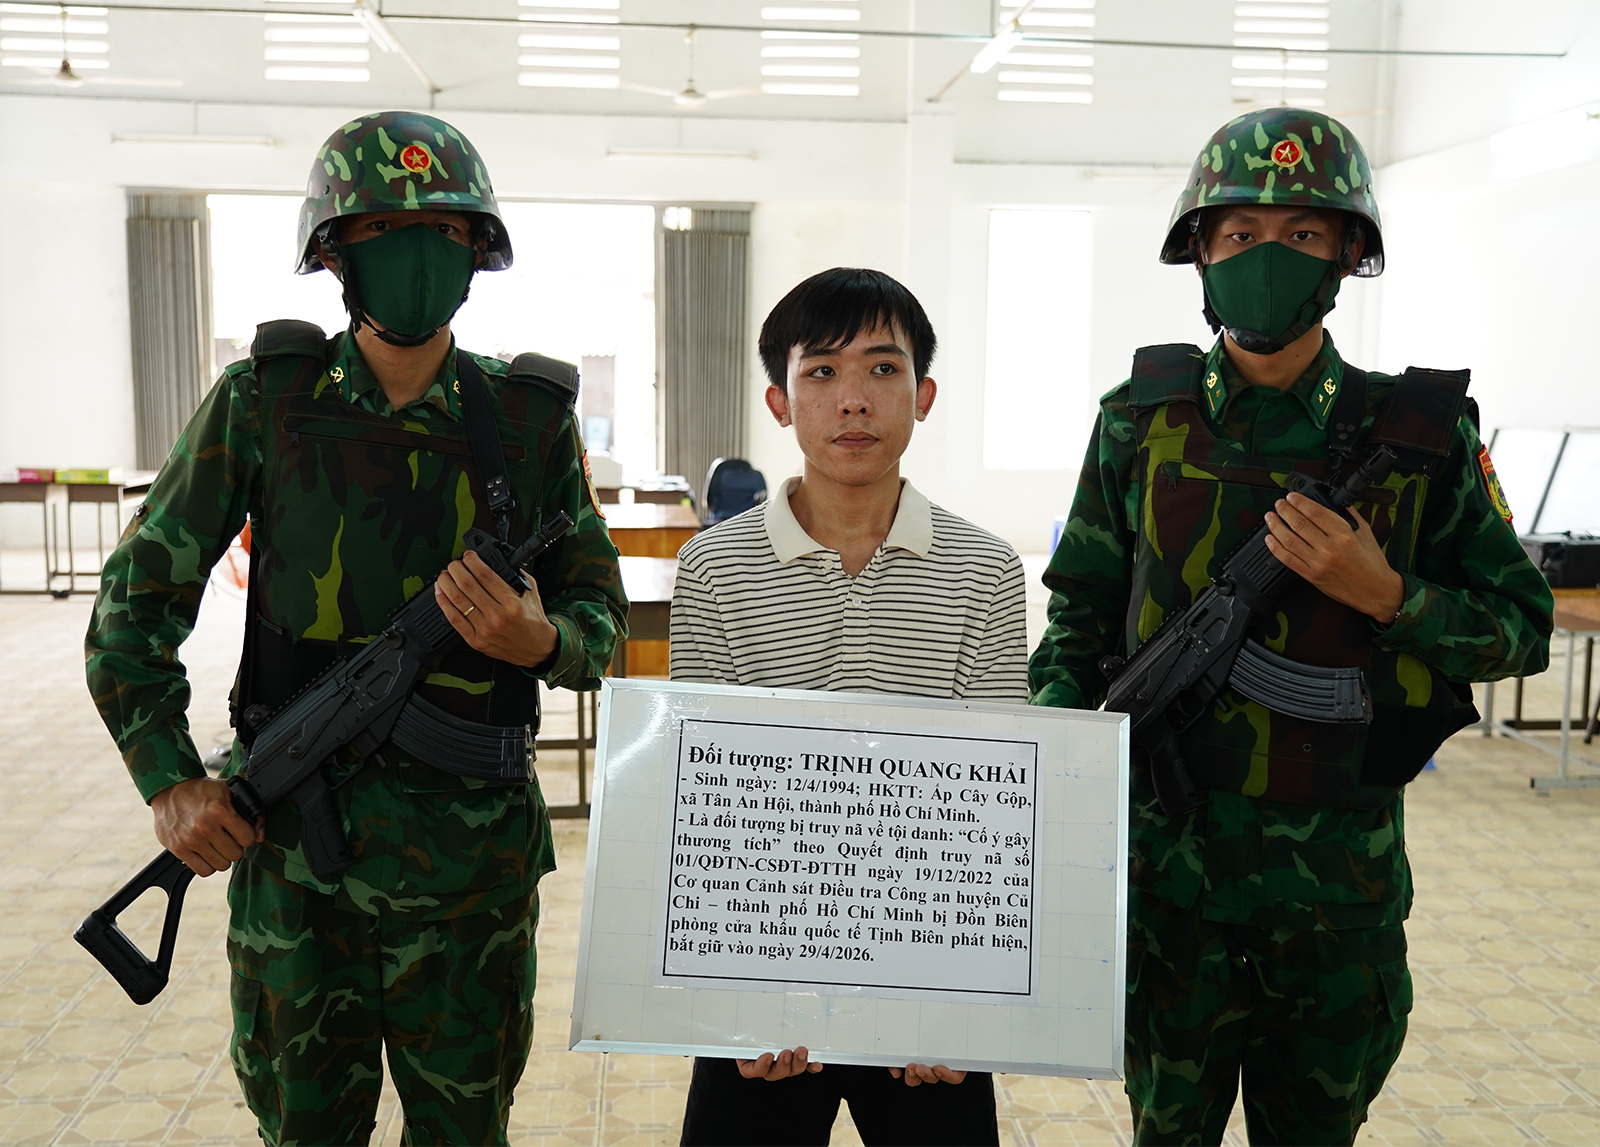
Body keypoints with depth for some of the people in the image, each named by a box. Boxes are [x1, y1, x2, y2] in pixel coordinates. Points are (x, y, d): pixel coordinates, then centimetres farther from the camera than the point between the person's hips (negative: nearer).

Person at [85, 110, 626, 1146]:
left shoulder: (531, 420, -1)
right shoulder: (263, 403, -2)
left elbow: (604, 618, 5)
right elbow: (138, 596, 4)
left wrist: (542, 640, -18)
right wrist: (169, 781, -5)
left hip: (471, 847, 0)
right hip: (289, 837, 0)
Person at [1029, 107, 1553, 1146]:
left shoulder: (1423, 434, -5)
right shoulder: (1143, 420, -3)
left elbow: (1523, 630, 1)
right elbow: (1084, 616, 5)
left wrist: (1383, 594, -16)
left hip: (1341, 876, 0)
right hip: (1172, 861, 0)